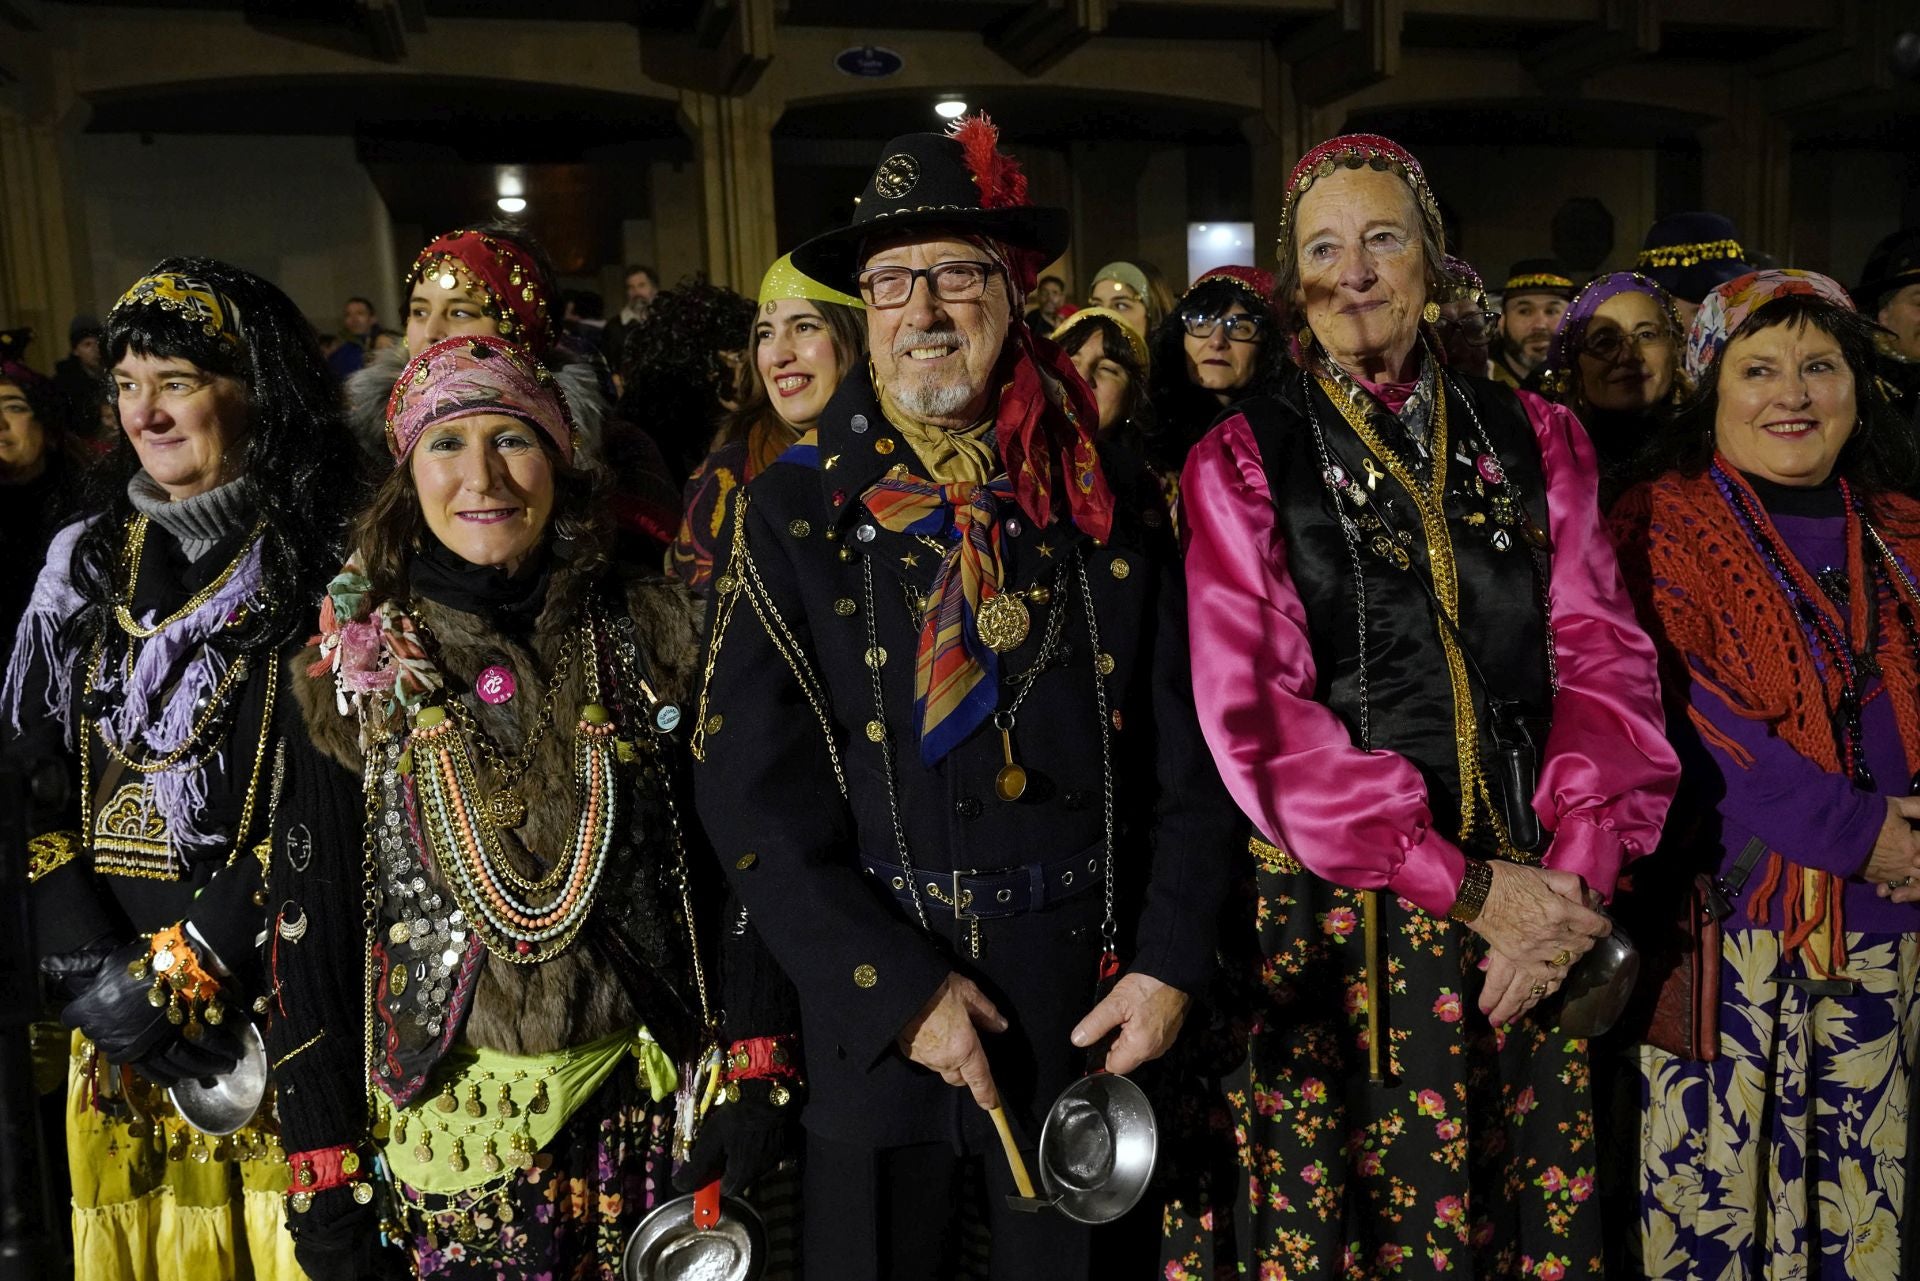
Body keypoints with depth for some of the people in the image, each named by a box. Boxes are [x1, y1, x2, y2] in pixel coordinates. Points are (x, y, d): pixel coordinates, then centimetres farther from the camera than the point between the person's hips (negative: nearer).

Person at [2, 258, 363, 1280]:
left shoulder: (327, 566, -8)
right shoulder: (86, 560, 7)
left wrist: (180, 967, -15)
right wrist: (85, 963, -7)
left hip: (271, 989, -4)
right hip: (113, 1004, 4)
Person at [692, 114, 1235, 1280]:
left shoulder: (1109, 502, 0)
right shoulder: (793, 511, -5)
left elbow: (1188, 755, 2)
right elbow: (750, 789, -9)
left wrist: (1170, 964, -6)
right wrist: (897, 988, -12)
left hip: (1093, 1000, 2)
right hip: (876, 1007, -1)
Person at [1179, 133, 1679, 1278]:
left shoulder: (1535, 438, 10)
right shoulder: (1243, 462, -1)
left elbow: (1603, 655, 2)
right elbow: (1255, 709, -10)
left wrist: (1576, 871, -12)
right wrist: (1463, 885, -15)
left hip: (1538, 906, 3)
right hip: (1339, 903, -3)